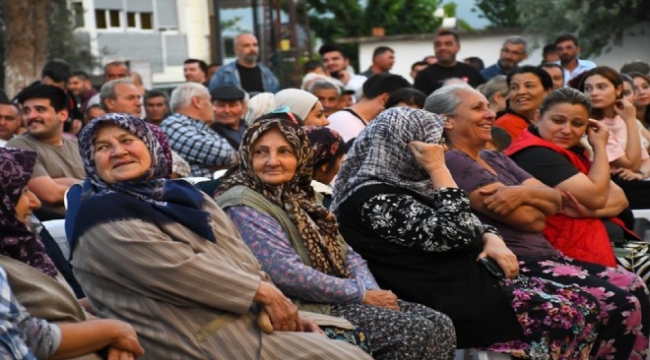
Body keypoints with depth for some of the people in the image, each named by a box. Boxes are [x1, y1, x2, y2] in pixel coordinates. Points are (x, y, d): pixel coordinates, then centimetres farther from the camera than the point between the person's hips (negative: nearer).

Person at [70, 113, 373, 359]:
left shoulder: (184, 194, 16)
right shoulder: (103, 218, -6)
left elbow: (242, 259, 13)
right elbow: (179, 269, -15)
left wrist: (283, 306, -1)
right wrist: (264, 293, -12)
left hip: (252, 316, 8)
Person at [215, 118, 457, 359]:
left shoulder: (299, 196, 16)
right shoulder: (243, 206, -10)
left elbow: (344, 252, 14)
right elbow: (286, 272, -21)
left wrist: (371, 290, -6)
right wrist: (362, 294, -16)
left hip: (338, 299, 8)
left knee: (439, 325, -4)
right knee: (416, 332, -20)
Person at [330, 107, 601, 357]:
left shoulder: (406, 184, 14)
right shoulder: (374, 200, -16)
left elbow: (466, 225, 22)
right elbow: (453, 235, -22)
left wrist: (491, 239, 1)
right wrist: (438, 168, -17)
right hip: (452, 301, -10)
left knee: (584, 303, -1)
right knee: (565, 315, -18)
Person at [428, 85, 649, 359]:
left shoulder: (496, 159, 20)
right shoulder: (451, 162, -10)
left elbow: (554, 201, 8)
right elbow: (529, 219, -14)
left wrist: (524, 193, -13)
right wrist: (536, 202, 9)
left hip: (542, 255, 9)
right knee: (617, 304, -20)